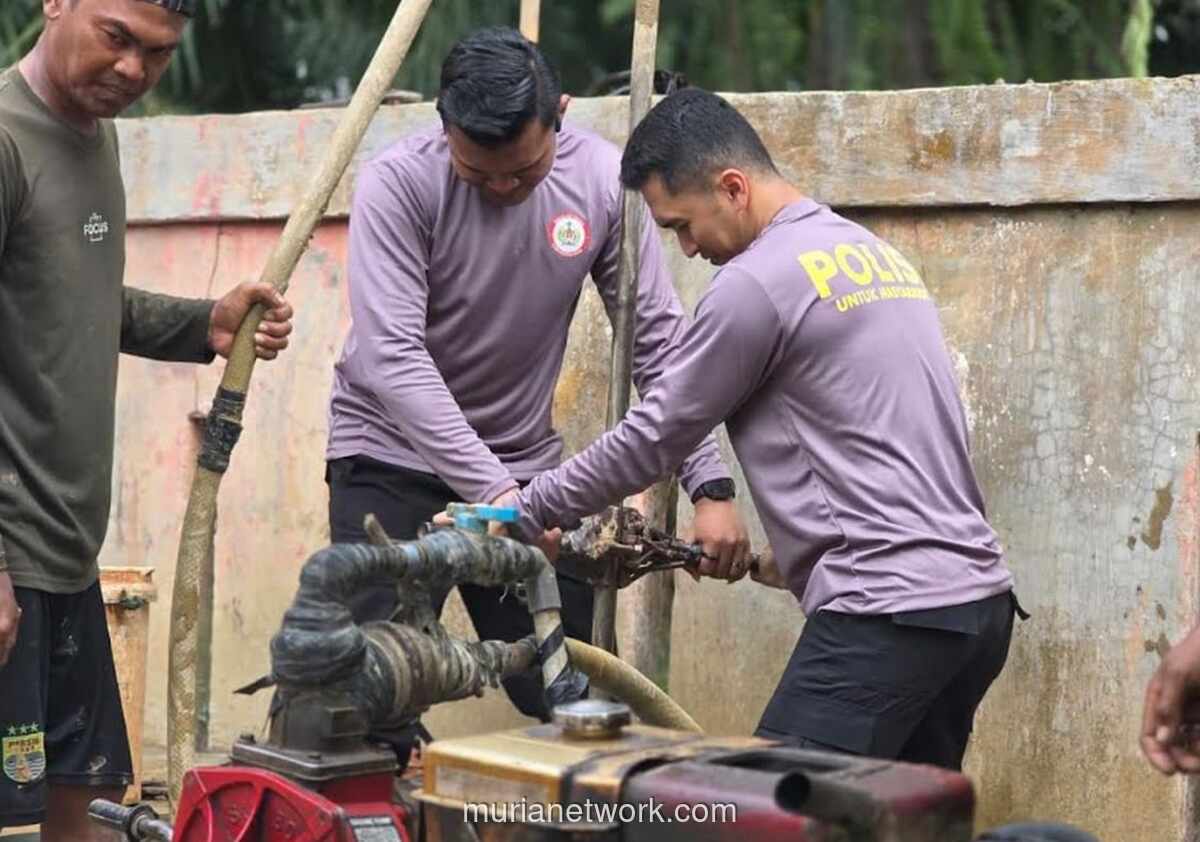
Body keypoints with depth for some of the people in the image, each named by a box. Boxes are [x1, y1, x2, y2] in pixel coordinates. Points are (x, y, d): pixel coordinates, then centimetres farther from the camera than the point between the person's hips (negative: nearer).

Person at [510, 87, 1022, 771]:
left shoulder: (756, 284, -8)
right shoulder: (877, 253, 19)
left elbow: (653, 440, -2)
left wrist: (525, 515, 9)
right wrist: (793, 556, 21)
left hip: (890, 614, -9)